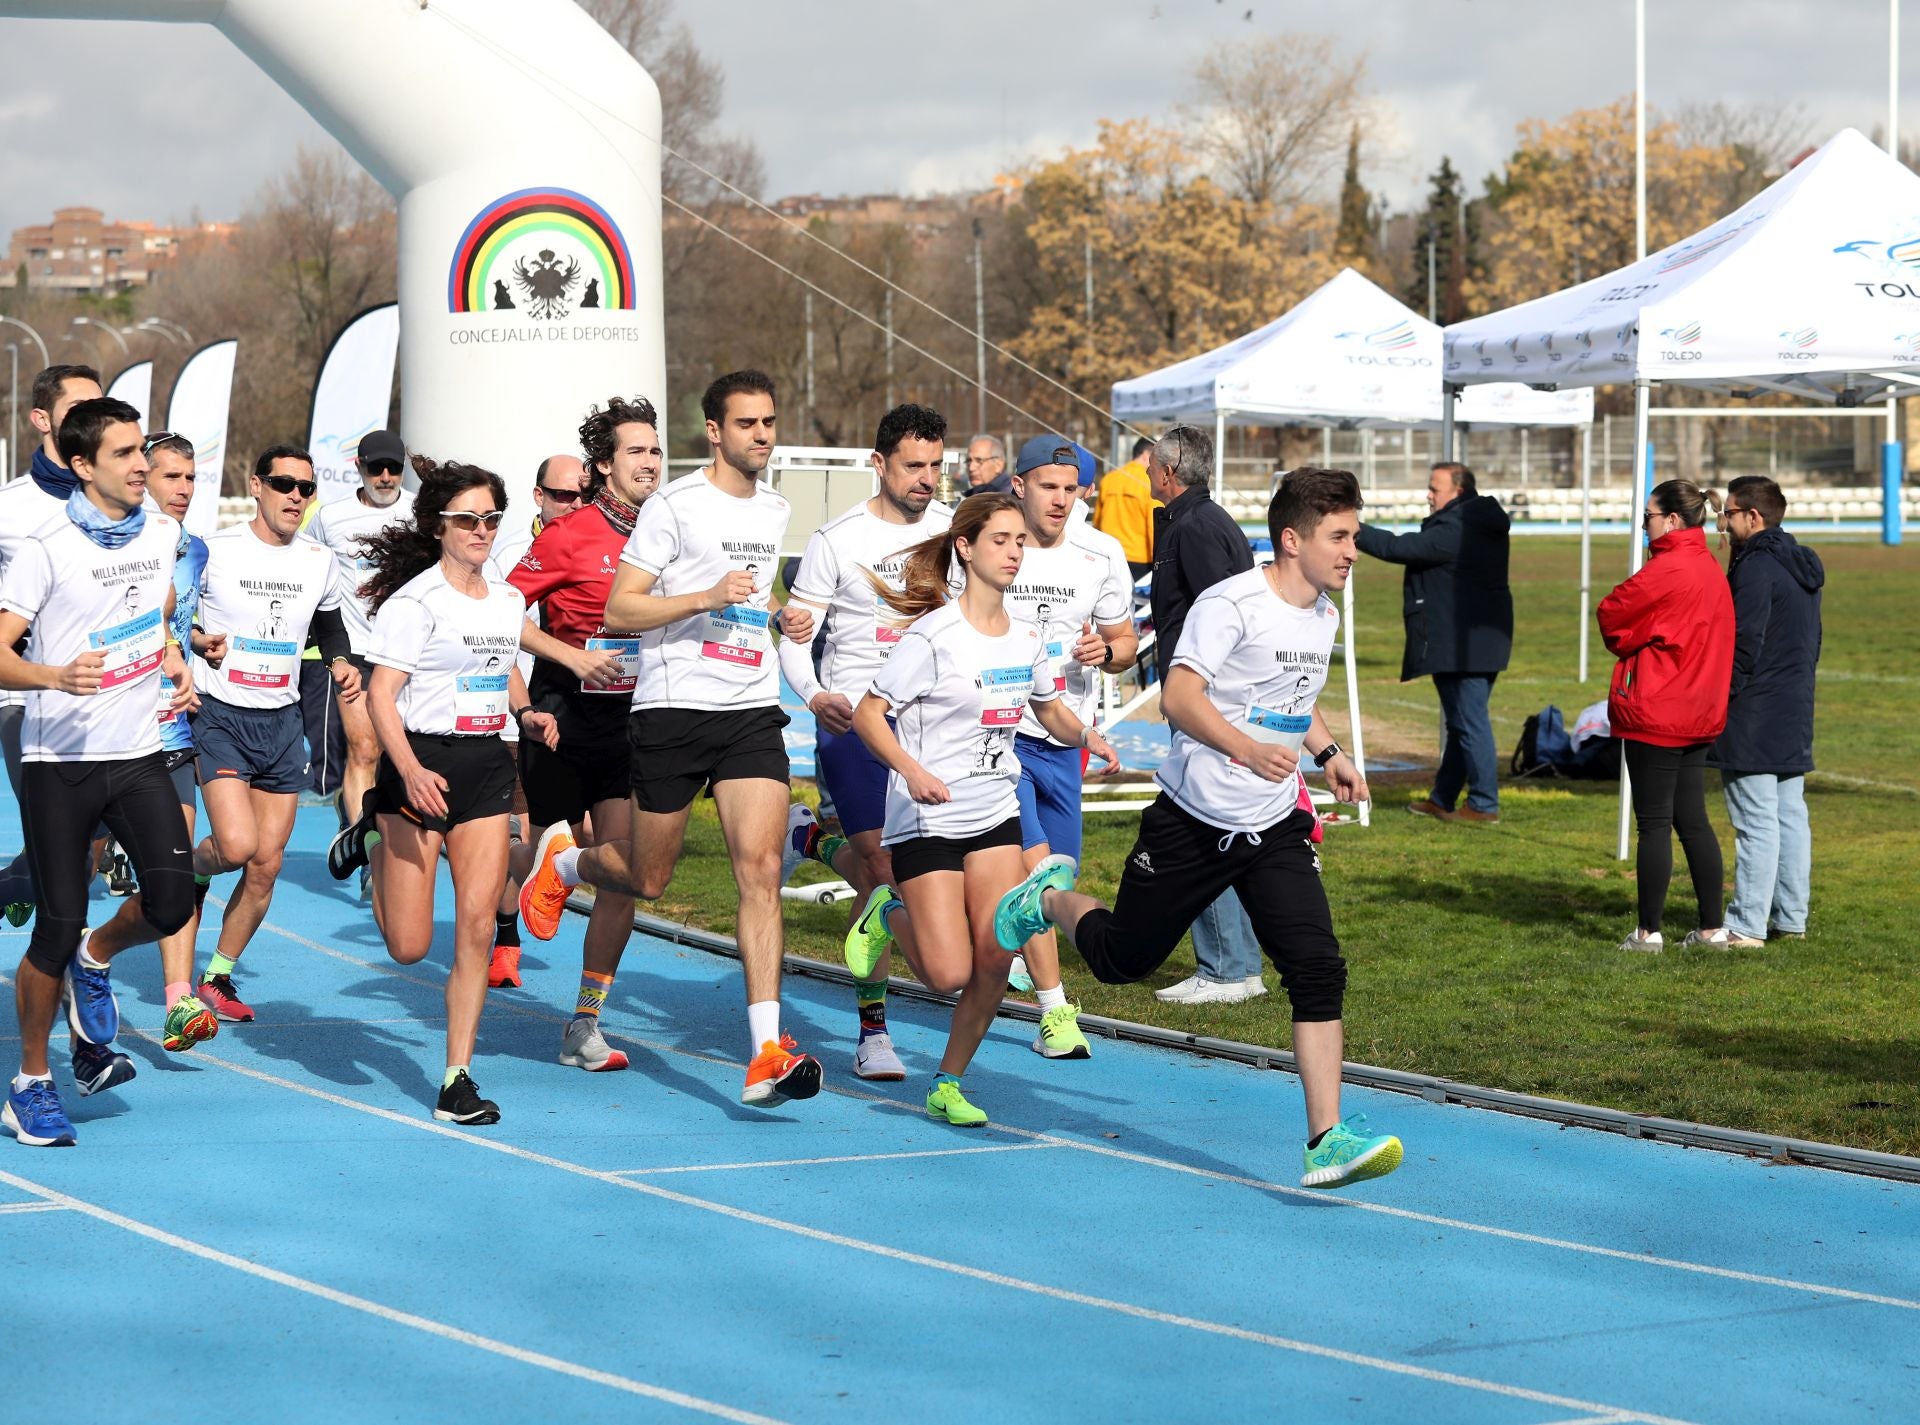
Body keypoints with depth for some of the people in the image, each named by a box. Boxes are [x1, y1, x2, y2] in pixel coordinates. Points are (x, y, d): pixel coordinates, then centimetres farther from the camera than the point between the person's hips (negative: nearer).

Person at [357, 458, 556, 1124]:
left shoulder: (508, 600, 11)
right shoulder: (415, 601, -9)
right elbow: (381, 694, -14)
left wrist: (525, 712, 8)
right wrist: (410, 771, -27)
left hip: (487, 767, 5)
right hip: (423, 763, -5)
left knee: (476, 926, -5)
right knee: (409, 946, -3)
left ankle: (457, 1080, 0)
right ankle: (379, 853, 32)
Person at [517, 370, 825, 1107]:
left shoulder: (775, 510, 14)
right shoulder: (675, 506, -7)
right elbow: (618, 611, -11)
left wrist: (779, 614, 13)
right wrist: (708, 596, -21)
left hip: (753, 712, 4)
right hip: (674, 708, -4)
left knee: (760, 868, -12)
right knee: (648, 879, 7)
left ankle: (766, 1054, -16)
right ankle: (562, 859, 43)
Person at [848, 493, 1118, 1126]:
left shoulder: (1027, 636, 4)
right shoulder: (934, 635, -15)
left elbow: (1052, 711, 20)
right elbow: (867, 715, -13)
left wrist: (1085, 735, -2)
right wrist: (914, 770, -28)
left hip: (997, 815, 5)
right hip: (928, 819, -5)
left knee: (996, 959, -7)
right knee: (948, 974, -11)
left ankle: (948, 1084, 11)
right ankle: (893, 916, 22)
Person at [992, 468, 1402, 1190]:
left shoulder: (1323, 615, 8)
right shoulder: (1231, 604, -18)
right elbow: (1180, 697, -28)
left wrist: (1329, 754, 15)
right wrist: (1245, 748, -43)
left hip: (1274, 830, 5)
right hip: (1192, 822, -5)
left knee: (1318, 968, -13)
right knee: (1121, 960, 11)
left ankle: (1328, 1140, -13)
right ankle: (1052, 897, 44)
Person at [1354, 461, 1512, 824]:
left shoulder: (1453, 531, -19)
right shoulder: (1483, 522, 13)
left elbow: (1399, 548, -20)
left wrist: (1351, 531, -14)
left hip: (1462, 646, -11)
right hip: (1482, 641, 11)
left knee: (1469, 722, -6)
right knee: (1461, 722, 15)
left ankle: (1484, 804, -3)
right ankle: (1442, 799, 25)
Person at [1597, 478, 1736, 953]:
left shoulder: (1667, 569, -18)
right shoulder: (1710, 567, 11)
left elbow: (1612, 616, -12)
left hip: (1655, 715, -9)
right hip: (1697, 714, 9)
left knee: (1654, 823, -2)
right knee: (1693, 820, 12)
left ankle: (1649, 931, 2)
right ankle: (1713, 927, 14)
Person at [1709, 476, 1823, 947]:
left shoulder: (1756, 568, -16)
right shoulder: (1803, 567, 15)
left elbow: (1744, 645, -20)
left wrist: (1718, 698, -13)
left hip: (1753, 716, -10)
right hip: (1795, 712, 10)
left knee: (1756, 822, -8)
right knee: (1790, 816, 12)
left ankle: (1747, 925, -6)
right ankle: (1790, 916, 17)